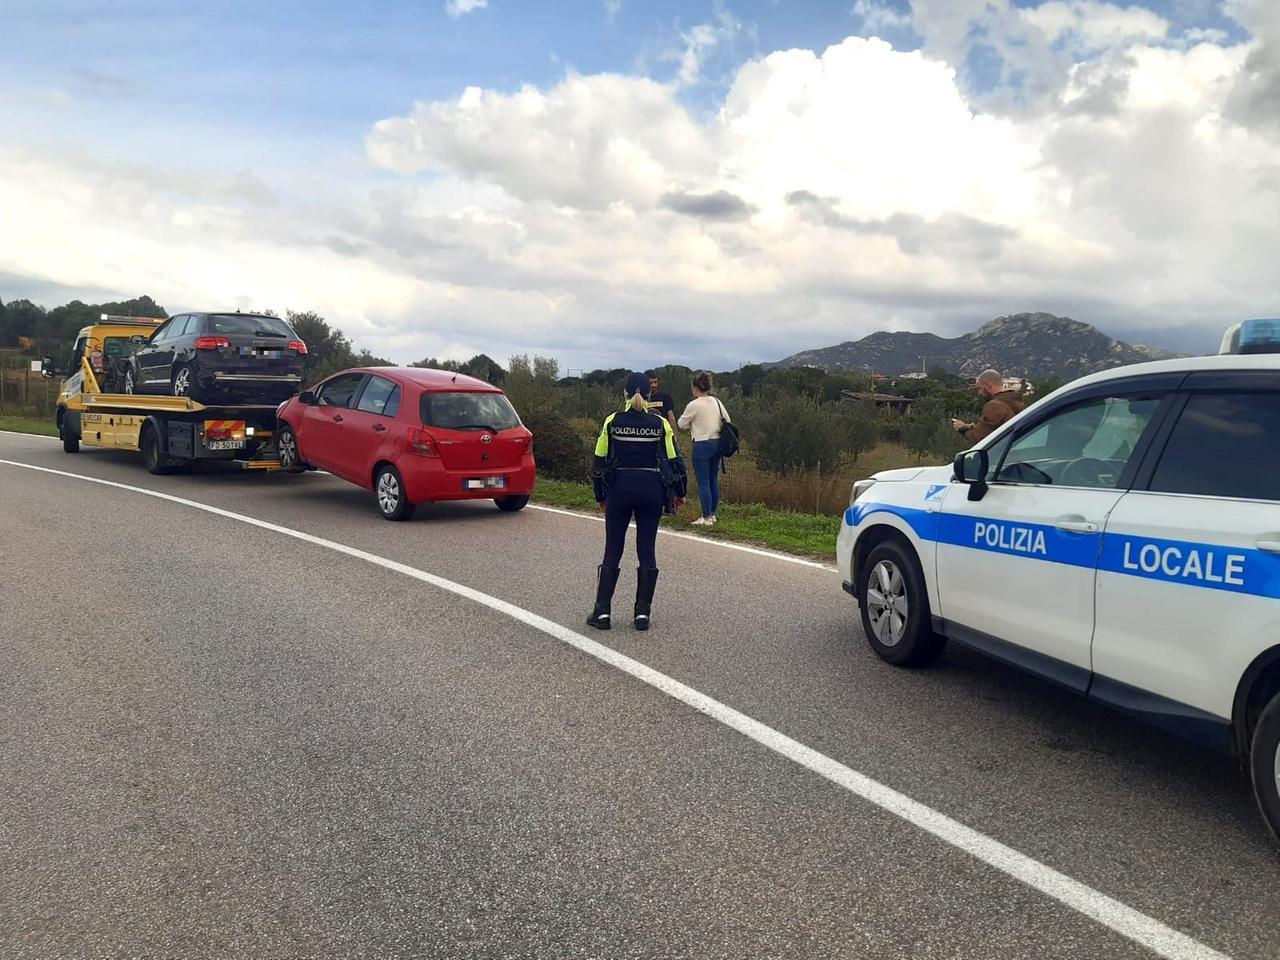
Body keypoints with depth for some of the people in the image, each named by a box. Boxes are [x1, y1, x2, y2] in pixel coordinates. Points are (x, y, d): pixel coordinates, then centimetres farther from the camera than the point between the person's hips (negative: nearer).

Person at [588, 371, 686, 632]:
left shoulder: (612, 422, -1)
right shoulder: (660, 423, -1)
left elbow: (599, 461, 2)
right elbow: (673, 460, 2)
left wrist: (600, 496, 13)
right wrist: (679, 493, 15)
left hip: (620, 488, 0)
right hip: (652, 490, 0)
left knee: (612, 551, 8)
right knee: (647, 552, 7)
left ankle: (602, 612, 6)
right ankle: (642, 614, 8)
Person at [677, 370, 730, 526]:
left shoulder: (693, 405, -13)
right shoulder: (716, 401, 5)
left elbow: (681, 424, -2)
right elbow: (727, 421, 11)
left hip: (702, 445, -7)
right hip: (717, 443, 7)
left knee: (703, 482, -1)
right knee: (714, 480, 13)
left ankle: (706, 518, 2)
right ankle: (712, 514, 21)